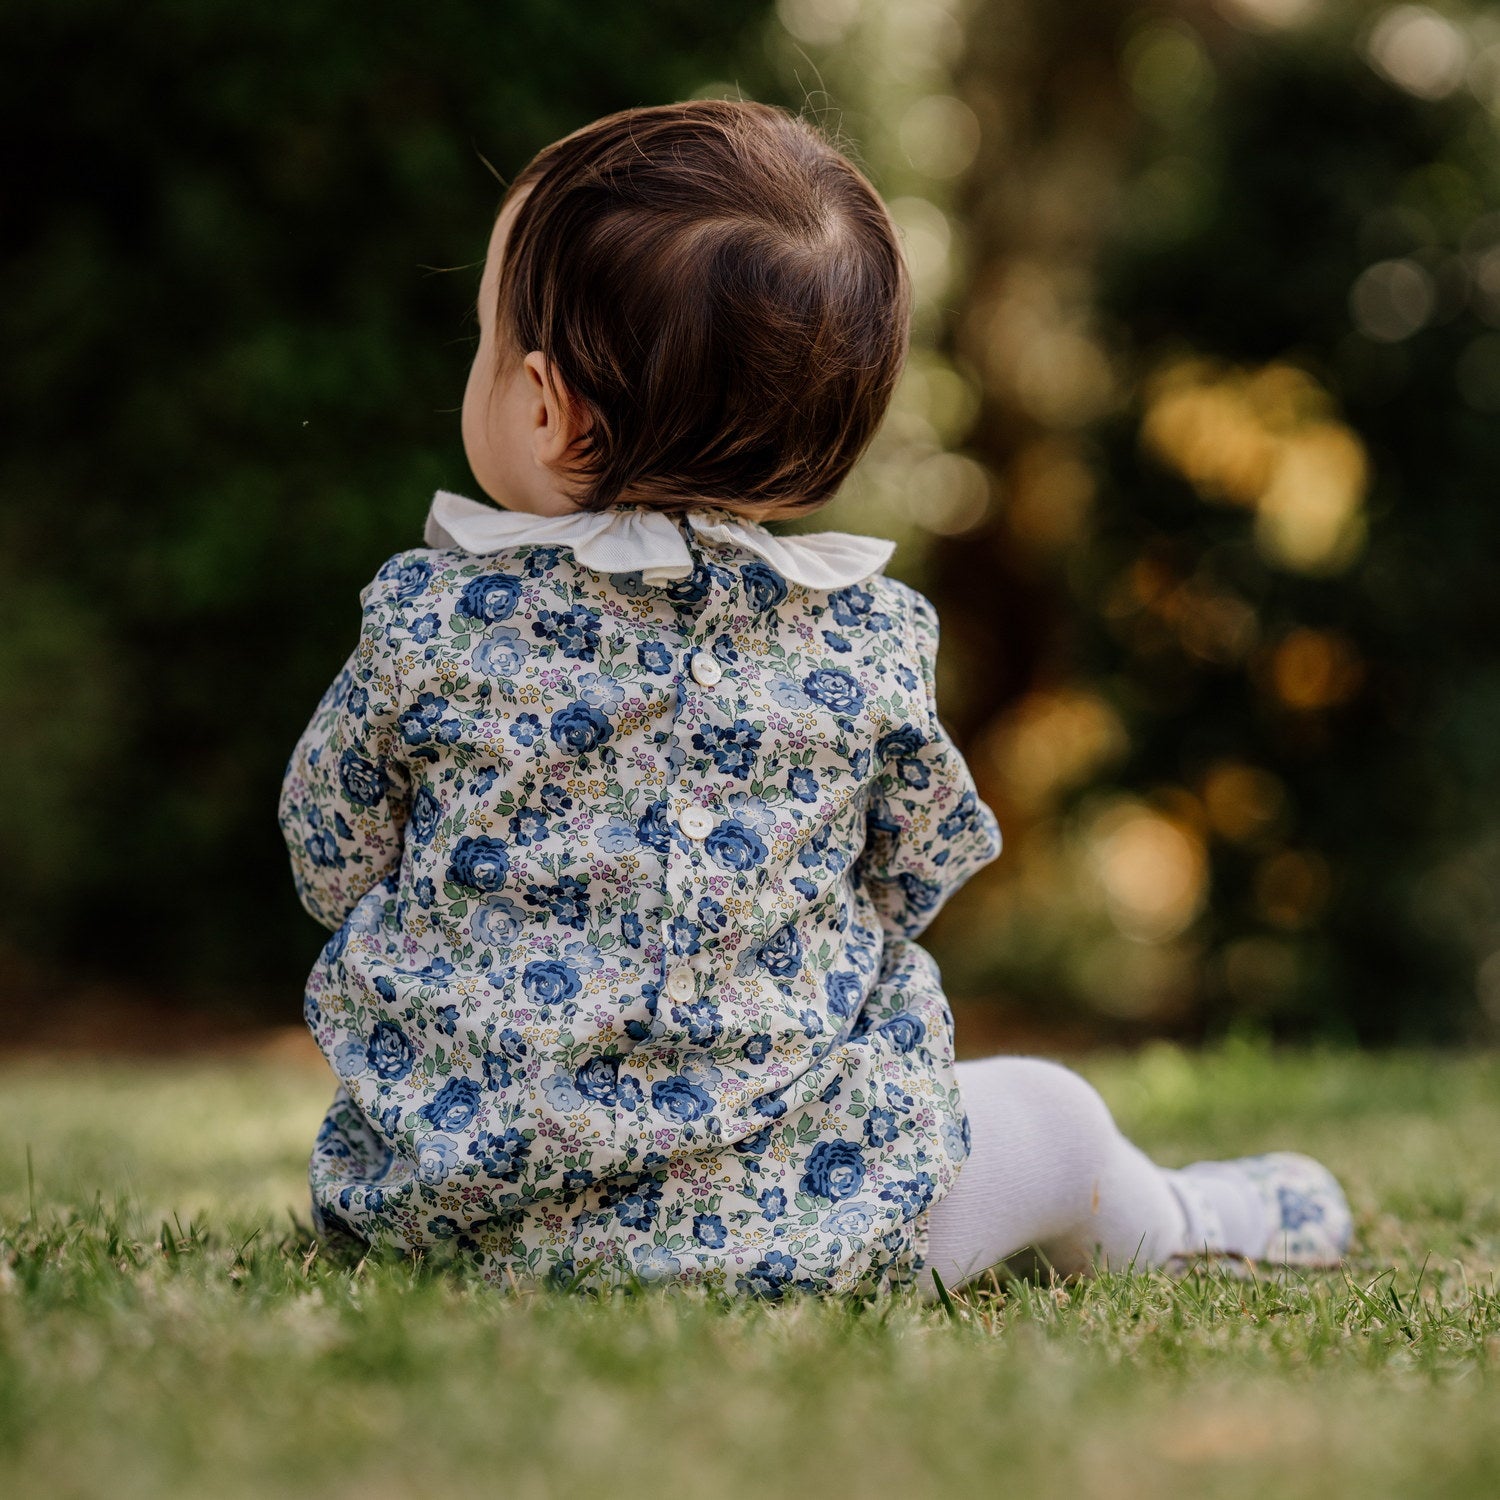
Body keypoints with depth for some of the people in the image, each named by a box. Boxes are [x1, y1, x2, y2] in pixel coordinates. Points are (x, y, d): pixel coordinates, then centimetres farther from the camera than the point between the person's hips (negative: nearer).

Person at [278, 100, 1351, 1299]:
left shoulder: (428, 625, -10)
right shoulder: (874, 643, -8)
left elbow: (333, 863, 5)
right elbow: (915, 880, 6)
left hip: (446, 1195, 2)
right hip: (778, 1221, -1)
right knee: (1047, 1112, 22)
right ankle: (1179, 1223, 50)